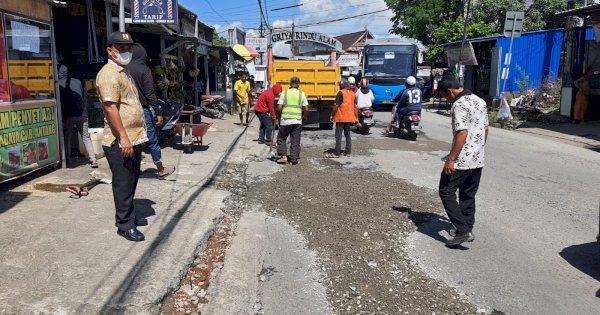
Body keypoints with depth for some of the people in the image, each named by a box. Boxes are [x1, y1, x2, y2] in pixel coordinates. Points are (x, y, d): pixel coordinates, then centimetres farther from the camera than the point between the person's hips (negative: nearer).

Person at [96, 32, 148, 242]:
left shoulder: (124, 72, 18)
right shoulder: (109, 74, -14)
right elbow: (110, 108, -22)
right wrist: (123, 137, -25)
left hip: (134, 138, 10)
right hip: (121, 142, -10)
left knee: (131, 181, 17)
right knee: (123, 183, -2)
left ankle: (128, 216, 30)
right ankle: (125, 225, 8)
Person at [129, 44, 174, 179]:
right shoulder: (144, 69, -8)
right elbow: (150, 93, -13)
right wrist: (158, 112, -11)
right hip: (142, 110, -4)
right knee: (152, 141, 7)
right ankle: (161, 170, 18)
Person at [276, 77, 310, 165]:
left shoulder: (284, 93, 0)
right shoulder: (302, 94, 2)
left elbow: (279, 108, -5)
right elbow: (306, 109, 0)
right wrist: (305, 115, 20)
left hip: (286, 120, -1)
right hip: (297, 121, 1)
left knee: (281, 138, 15)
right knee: (295, 141, 8)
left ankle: (283, 156, 6)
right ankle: (294, 159, 8)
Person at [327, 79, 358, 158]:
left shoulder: (341, 93, -11)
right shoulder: (353, 94, 8)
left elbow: (336, 106, -16)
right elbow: (355, 107, 10)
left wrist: (332, 115, -6)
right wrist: (356, 118, 14)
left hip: (341, 118, -6)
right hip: (349, 118, 7)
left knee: (338, 136, -3)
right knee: (348, 134, 15)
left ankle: (336, 153, -3)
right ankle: (348, 152, 16)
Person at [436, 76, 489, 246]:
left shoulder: (459, 105, -16)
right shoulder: (480, 101, 12)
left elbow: (462, 133, -24)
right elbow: (485, 129, 17)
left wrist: (451, 159, -22)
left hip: (461, 160, -9)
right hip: (478, 159, 9)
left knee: (446, 192, 0)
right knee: (468, 195, 17)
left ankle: (463, 230, -5)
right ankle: (467, 228, 25)